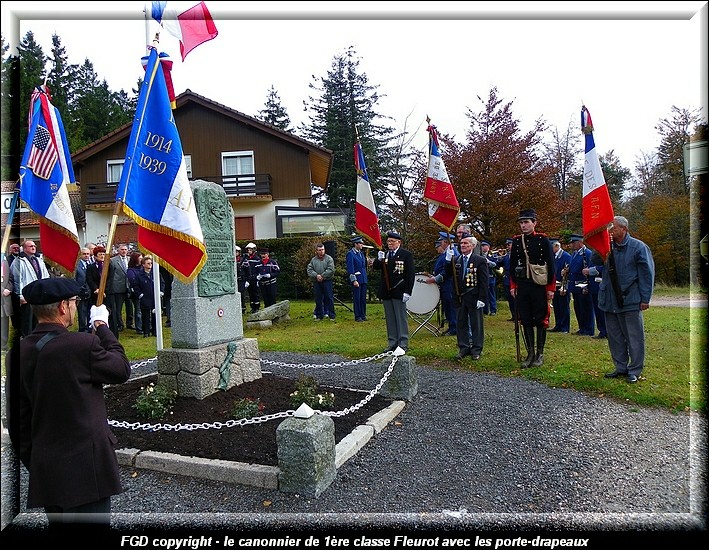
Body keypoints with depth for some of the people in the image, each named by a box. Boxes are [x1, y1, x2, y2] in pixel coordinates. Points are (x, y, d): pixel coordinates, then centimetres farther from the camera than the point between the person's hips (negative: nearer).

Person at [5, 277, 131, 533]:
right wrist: (102, 326, 5)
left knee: (58, 525, 21)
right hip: (85, 467, -7)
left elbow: (16, 418, 7)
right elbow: (122, 370, -3)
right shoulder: (83, 344, -20)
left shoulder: (19, 352, 1)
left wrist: (31, 461, 18)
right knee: (91, 526, 4)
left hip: (44, 472, 7)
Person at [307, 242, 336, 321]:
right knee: (318, 300, 8)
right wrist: (316, 275, -13)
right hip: (316, 282, 3)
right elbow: (309, 270, 2)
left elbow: (331, 270, -11)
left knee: (329, 298, -1)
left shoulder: (329, 258, 0)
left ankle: (331, 315, 7)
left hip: (327, 281, -3)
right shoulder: (313, 260, 10)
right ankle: (319, 315, 18)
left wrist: (322, 276, -14)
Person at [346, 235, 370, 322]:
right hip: (356, 280, -7)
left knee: (363, 298, 11)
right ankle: (357, 317, 8)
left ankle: (363, 315, 20)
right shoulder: (350, 254, -10)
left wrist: (367, 264, 1)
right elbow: (350, 268, -14)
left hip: (364, 279, 7)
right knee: (357, 299, 0)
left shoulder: (361, 253, 14)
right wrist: (354, 280, -18)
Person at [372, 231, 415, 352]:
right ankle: (392, 343, 20)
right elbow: (375, 267, 5)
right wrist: (379, 260, -16)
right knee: (390, 319, 11)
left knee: (401, 318, 1)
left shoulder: (406, 255, -5)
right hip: (386, 292, 5)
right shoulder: (384, 254, 11)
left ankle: (403, 344, 8)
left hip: (399, 292, -5)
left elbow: (410, 274, -9)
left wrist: (407, 292, -15)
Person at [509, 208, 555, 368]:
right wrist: (513, 285, 7)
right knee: (526, 320, 7)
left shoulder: (543, 240, -4)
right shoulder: (516, 241, 7)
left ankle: (540, 354, 14)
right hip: (522, 286, 4)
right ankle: (530, 353, 16)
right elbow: (512, 264, 11)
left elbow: (551, 265, -4)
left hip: (539, 286, -4)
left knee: (540, 319, 4)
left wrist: (551, 287, -7)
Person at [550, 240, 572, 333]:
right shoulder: (553, 256, 12)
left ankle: (565, 328, 7)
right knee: (556, 307, 12)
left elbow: (568, 271, -15)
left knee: (564, 307, 1)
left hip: (563, 287, -7)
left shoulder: (566, 256, -11)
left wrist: (564, 287, -18)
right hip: (555, 286, 7)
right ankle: (558, 326, 21)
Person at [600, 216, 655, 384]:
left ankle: (634, 371, 15)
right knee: (614, 337, 13)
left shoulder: (638, 247, -6)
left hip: (630, 301, -5)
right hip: (610, 301, 5)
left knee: (634, 338, 4)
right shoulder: (608, 248, 7)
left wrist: (645, 299, -9)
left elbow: (647, 274, -6)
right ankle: (621, 368, 26)